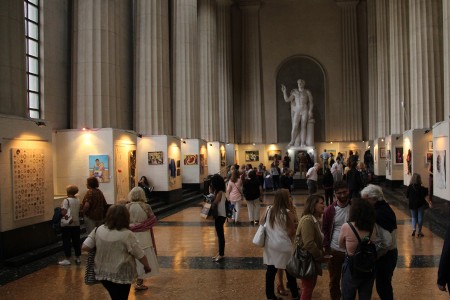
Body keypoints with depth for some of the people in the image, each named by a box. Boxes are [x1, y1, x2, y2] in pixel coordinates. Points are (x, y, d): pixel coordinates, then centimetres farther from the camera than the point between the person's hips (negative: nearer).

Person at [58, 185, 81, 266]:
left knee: (67, 241, 2)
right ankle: (77, 258, 19)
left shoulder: (66, 200, -14)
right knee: (76, 241, 12)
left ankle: (67, 259, 4)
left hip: (67, 224, -6)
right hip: (76, 223, 6)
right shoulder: (78, 200, 4)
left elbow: (64, 212, -22)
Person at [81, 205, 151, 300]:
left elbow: (85, 247, -3)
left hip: (102, 273, 5)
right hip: (121, 275, -5)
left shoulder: (98, 230, -5)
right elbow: (140, 255, -14)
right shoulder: (127, 234, -19)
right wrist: (147, 266, 4)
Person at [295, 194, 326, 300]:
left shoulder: (315, 219, 8)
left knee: (311, 286, 20)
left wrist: (322, 254, 2)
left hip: (312, 259, 9)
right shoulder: (307, 220, -24)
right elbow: (309, 244, -28)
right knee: (307, 288, 4)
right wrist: (321, 257, -16)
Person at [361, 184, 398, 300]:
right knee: (386, 285, 22)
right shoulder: (386, 208, 5)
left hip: (384, 256, -9)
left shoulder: (378, 214, -25)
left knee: (382, 287, 4)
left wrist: (374, 256, -16)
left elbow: (386, 242, -28)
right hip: (392, 253, 9)